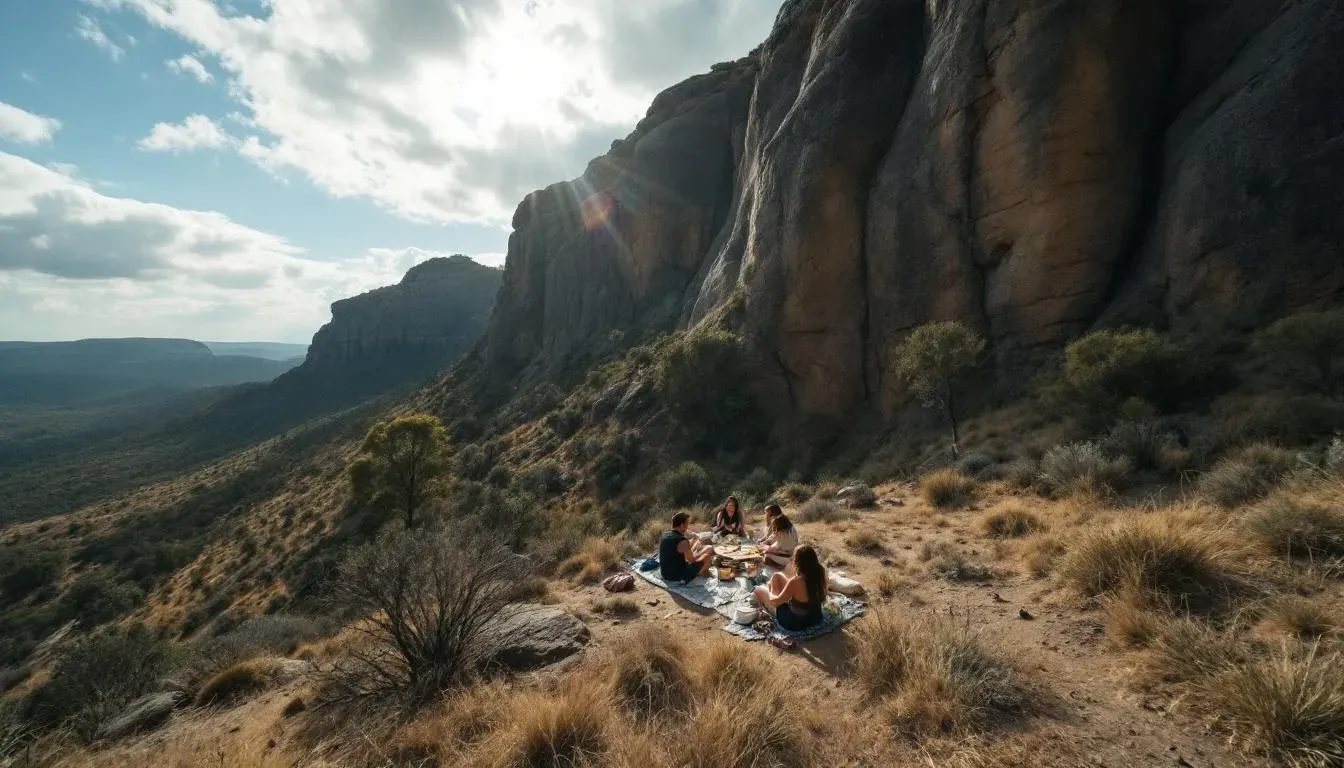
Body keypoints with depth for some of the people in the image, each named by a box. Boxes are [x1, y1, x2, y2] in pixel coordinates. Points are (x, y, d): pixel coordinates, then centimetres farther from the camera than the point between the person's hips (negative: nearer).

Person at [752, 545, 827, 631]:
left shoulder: (795, 582, -36)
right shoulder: (819, 574, -18)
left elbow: (774, 602, -20)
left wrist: (770, 594, 2)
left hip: (794, 623, -6)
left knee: (759, 590, 13)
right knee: (777, 576, 17)